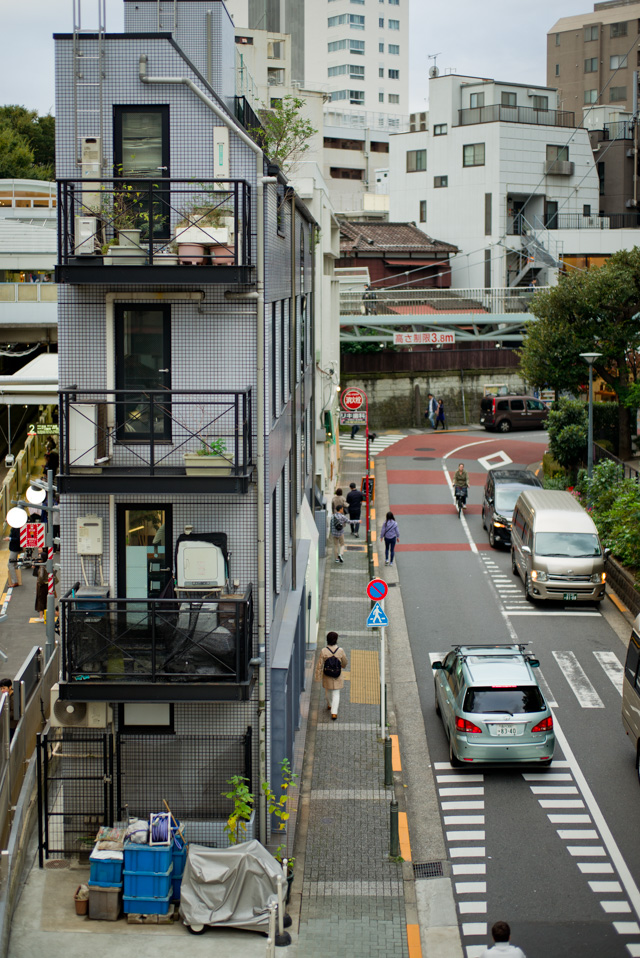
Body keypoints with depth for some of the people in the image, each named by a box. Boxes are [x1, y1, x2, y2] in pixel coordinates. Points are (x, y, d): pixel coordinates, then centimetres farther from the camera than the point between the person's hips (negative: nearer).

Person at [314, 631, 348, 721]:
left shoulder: (324, 651, -20)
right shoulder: (341, 651, -20)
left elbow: (319, 665, -13)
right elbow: (344, 662, -2)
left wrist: (317, 677, -2)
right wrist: (343, 666, 21)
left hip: (327, 676, 1)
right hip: (337, 676, -1)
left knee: (327, 691, 26)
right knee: (336, 694, 10)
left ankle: (330, 705, 49)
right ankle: (334, 712, 2)